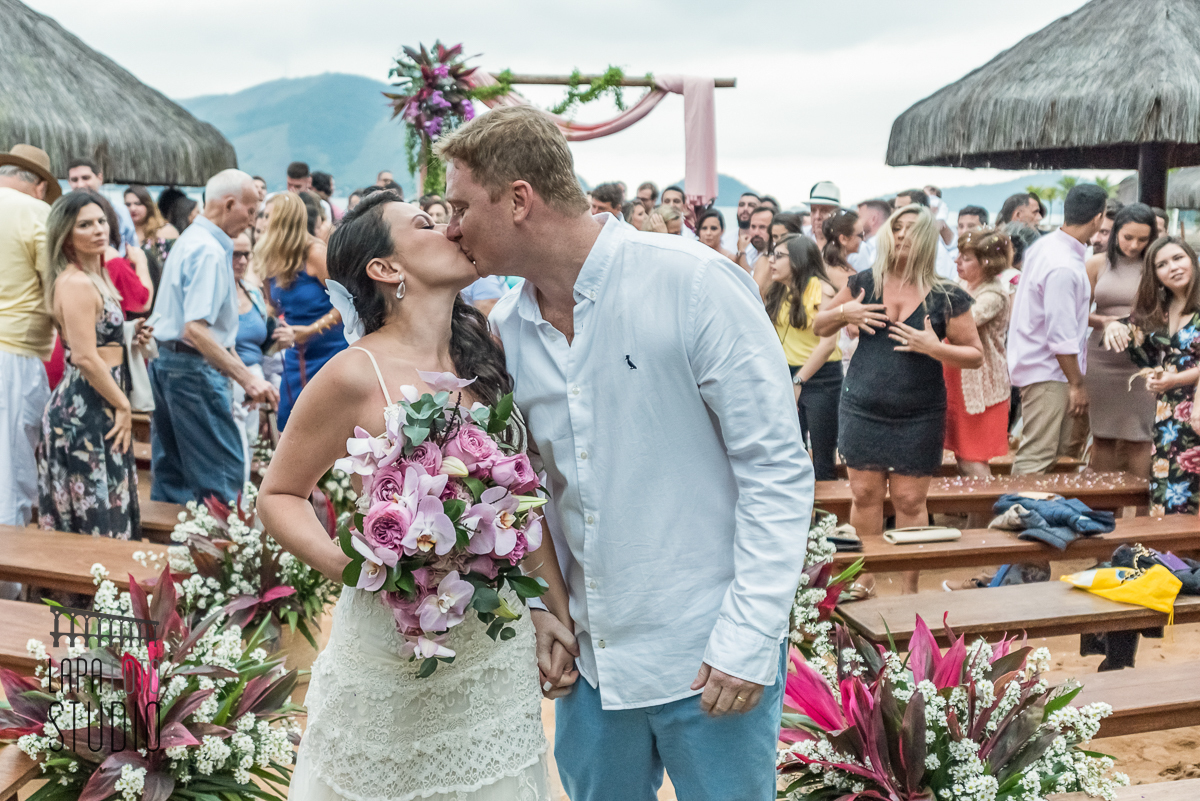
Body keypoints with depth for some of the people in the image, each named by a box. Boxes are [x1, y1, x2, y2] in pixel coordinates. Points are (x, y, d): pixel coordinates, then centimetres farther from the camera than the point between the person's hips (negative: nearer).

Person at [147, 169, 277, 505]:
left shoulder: (189, 239, 14)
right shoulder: (210, 251, -19)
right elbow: (196, 330, -27)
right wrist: (247, 379, -30)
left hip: (167, 363, 11)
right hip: (195, 368, -10)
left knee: (171, 474, 14)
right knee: (224, 473, -8)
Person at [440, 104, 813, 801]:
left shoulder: (693, 284, -15)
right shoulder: (506, 330, 3)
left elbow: (776, 465, -14)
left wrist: (749, 637, -17)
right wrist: (543, 607, 3)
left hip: (712, 655, -5)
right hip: (589, 652, 6)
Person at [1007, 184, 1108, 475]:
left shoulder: (1044, 246, 5)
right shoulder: (1064, 268, -25)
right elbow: (1061, 337, -23)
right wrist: (1077, 383, -15)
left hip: (1034, 362, 10)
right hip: (1048, 374, -10)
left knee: (1054, 450, 17)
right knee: (1037, 457, -6)